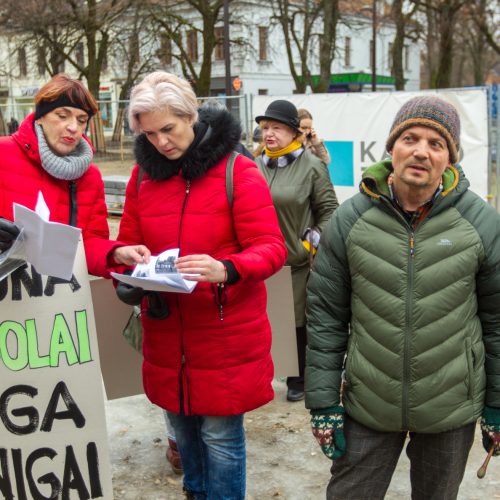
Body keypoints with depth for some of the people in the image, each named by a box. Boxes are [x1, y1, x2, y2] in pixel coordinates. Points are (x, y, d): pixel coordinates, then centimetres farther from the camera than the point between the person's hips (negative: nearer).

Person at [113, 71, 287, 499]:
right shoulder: (143, 174, 4)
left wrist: (226, 270, -33)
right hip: (166, 335, 5)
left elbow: (271, 248, -13)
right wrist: (127, 281, -13)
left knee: (220, 436, 4)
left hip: (226, 335, -4)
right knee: (183, 426, 20)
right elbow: (128, 246, 10)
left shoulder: (237, 171, -10)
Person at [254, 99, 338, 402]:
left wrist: (313, 243, -8)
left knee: (298, 322, 5)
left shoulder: (311, 166, -5)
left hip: (298, 262, -4)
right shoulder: (257, 166, 10)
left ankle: (298, 378, 22)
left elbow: (329, 210, -3)